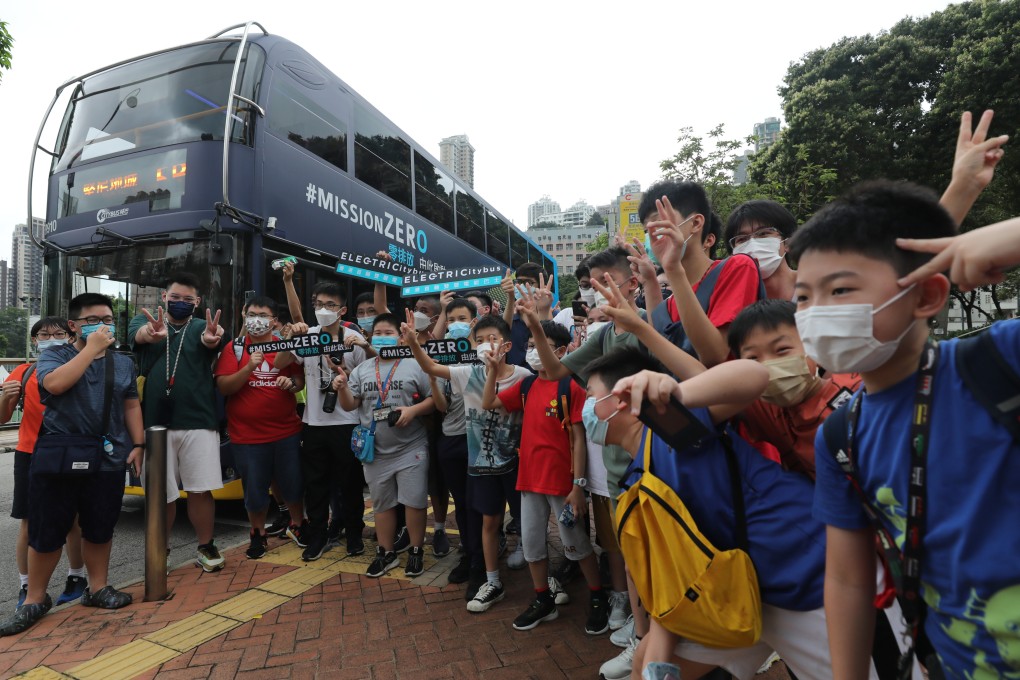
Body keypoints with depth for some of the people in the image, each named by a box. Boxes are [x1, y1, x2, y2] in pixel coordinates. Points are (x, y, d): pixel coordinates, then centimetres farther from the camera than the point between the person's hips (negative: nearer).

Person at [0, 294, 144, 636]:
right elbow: (54, 384, -21)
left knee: (99, 530, 12)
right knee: (45, 533, 7)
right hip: (57, 457, -2)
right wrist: (91, 348, -19)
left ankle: (97, 588, 28)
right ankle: (35, 599, 25)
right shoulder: (54, 355, 1)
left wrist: (137, 444, 2)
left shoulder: (124, 363, 10)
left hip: (109, 460, 2)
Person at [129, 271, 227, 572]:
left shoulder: (202, 326, 5)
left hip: (199, 422, -1)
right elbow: (138, 334, -18)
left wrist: (212, 339, -46)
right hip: (156, 422, 1)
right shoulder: (146, 320, 6)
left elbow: (210, 342, -19)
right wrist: (152, 333, -44)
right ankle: (161, 550, 30)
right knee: (162, 493, 9)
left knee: (201, 490, 2)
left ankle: (206, 548, 20)